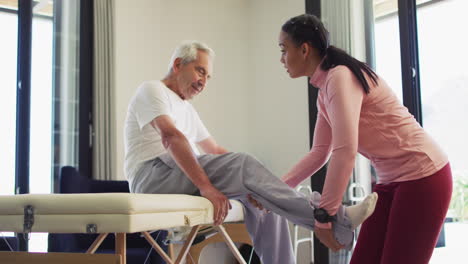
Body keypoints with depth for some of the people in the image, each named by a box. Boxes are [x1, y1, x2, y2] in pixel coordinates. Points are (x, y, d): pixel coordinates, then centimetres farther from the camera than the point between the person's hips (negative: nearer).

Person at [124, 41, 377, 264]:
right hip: (152, 176, -9)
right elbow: (171, 136, -20)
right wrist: (205, 186, -29)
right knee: (243, 165, -25)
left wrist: (257, 177, 14)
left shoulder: (186, 109, 26)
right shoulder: (152, 90, -2)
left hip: (181, 181, 9)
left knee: (261, 201, -7)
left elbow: (215, 150, 26)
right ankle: (336, 220, -26)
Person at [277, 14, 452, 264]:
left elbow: (345, 152, -28)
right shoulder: (324, 90, 9)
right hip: (391, 180, 9)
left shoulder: (341, 77, -19)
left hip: (423, 176, -9)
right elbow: (319, 152, 14)